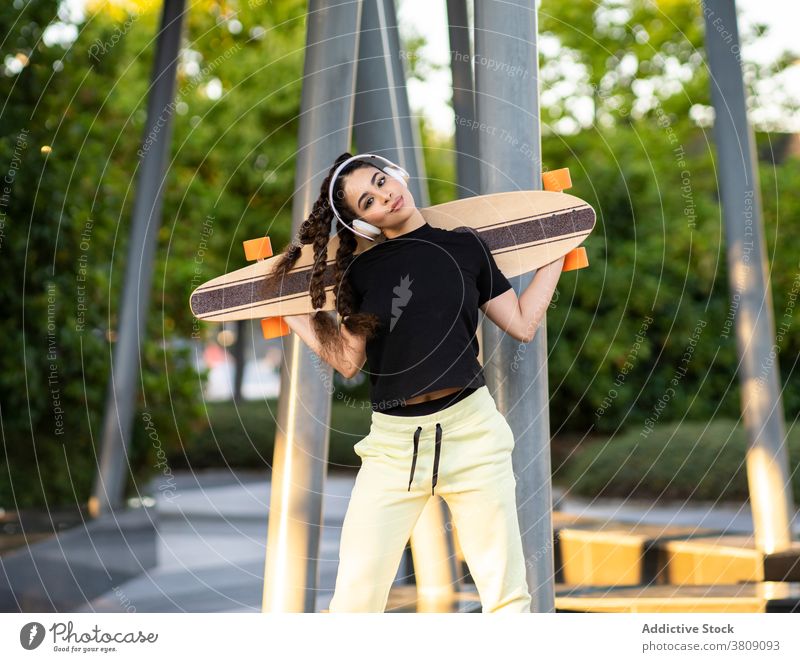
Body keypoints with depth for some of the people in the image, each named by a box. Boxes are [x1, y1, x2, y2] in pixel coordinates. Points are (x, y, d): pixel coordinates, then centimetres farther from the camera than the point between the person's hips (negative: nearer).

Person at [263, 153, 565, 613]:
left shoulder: (465, 246, 7)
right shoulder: (362, 271, 9)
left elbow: (523, 324, 8)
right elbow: (348, 360, 9)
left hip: (471, 431, -1)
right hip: (394, 441, 1)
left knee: (507, 592, 1)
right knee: (355, 596, -3)